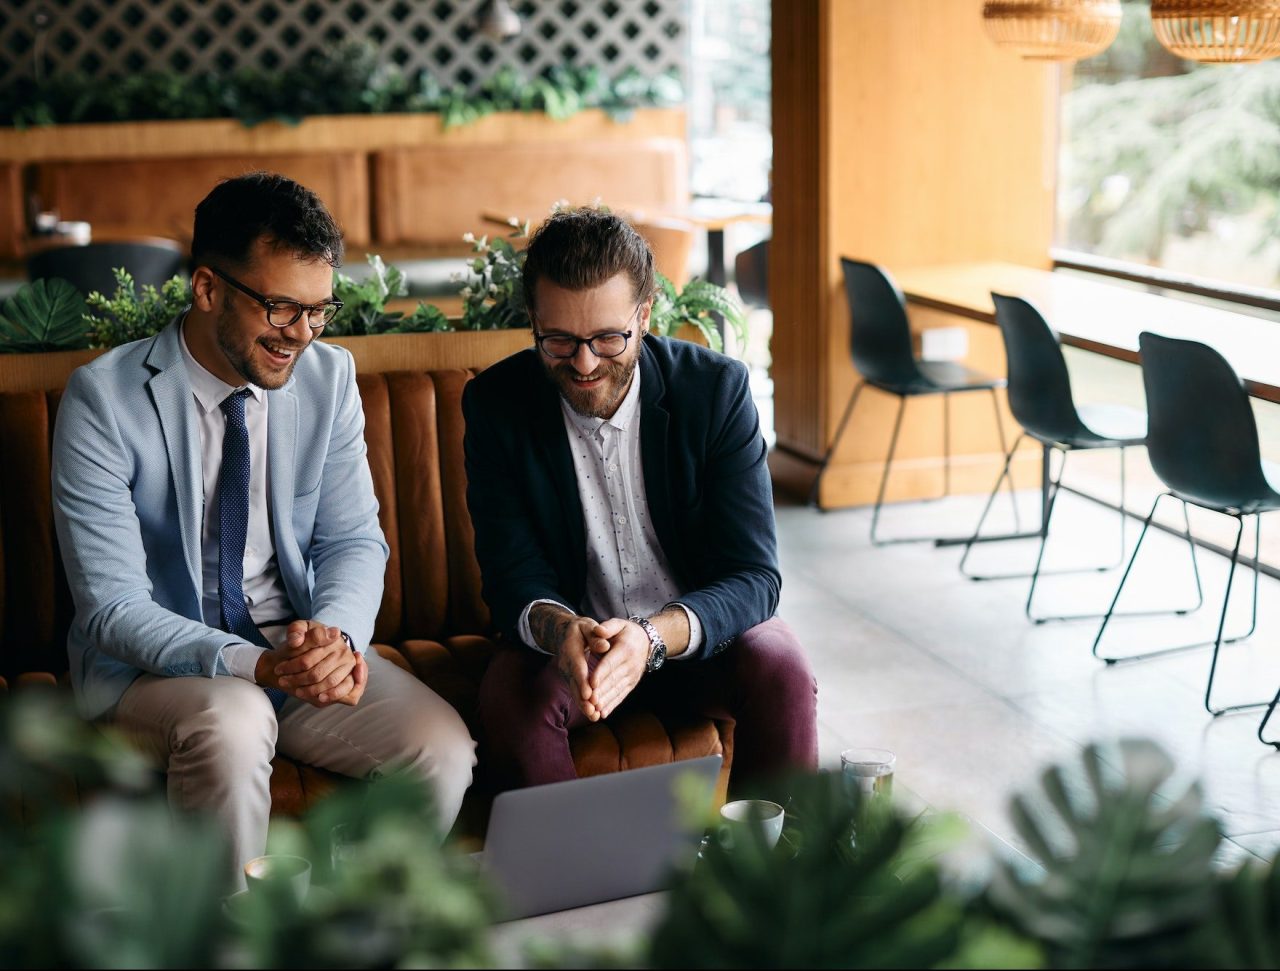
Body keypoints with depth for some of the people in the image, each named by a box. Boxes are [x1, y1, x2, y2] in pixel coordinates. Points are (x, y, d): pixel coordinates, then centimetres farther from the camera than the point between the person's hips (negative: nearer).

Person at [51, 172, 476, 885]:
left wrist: (338, 633, -20)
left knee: (442, 748, -21)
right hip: (153, 665, -3)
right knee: (231, 722, -36)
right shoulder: (105, 399, -14)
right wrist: (254, 666, -32)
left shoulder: (329, 377, -1)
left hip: (303, 646, 4)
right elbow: (112, 606, -17)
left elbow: (354, 538, 4)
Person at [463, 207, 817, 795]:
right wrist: (557, 630, -37)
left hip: (696, 633, 0)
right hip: (564, 637, 0)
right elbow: (512, 577, -12)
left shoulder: (717, 388, -13)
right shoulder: (495, 404, -11)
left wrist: (654, 637, -38)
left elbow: (754, 575, -18)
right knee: (512, 697, -30)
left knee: (780, 668, -28)